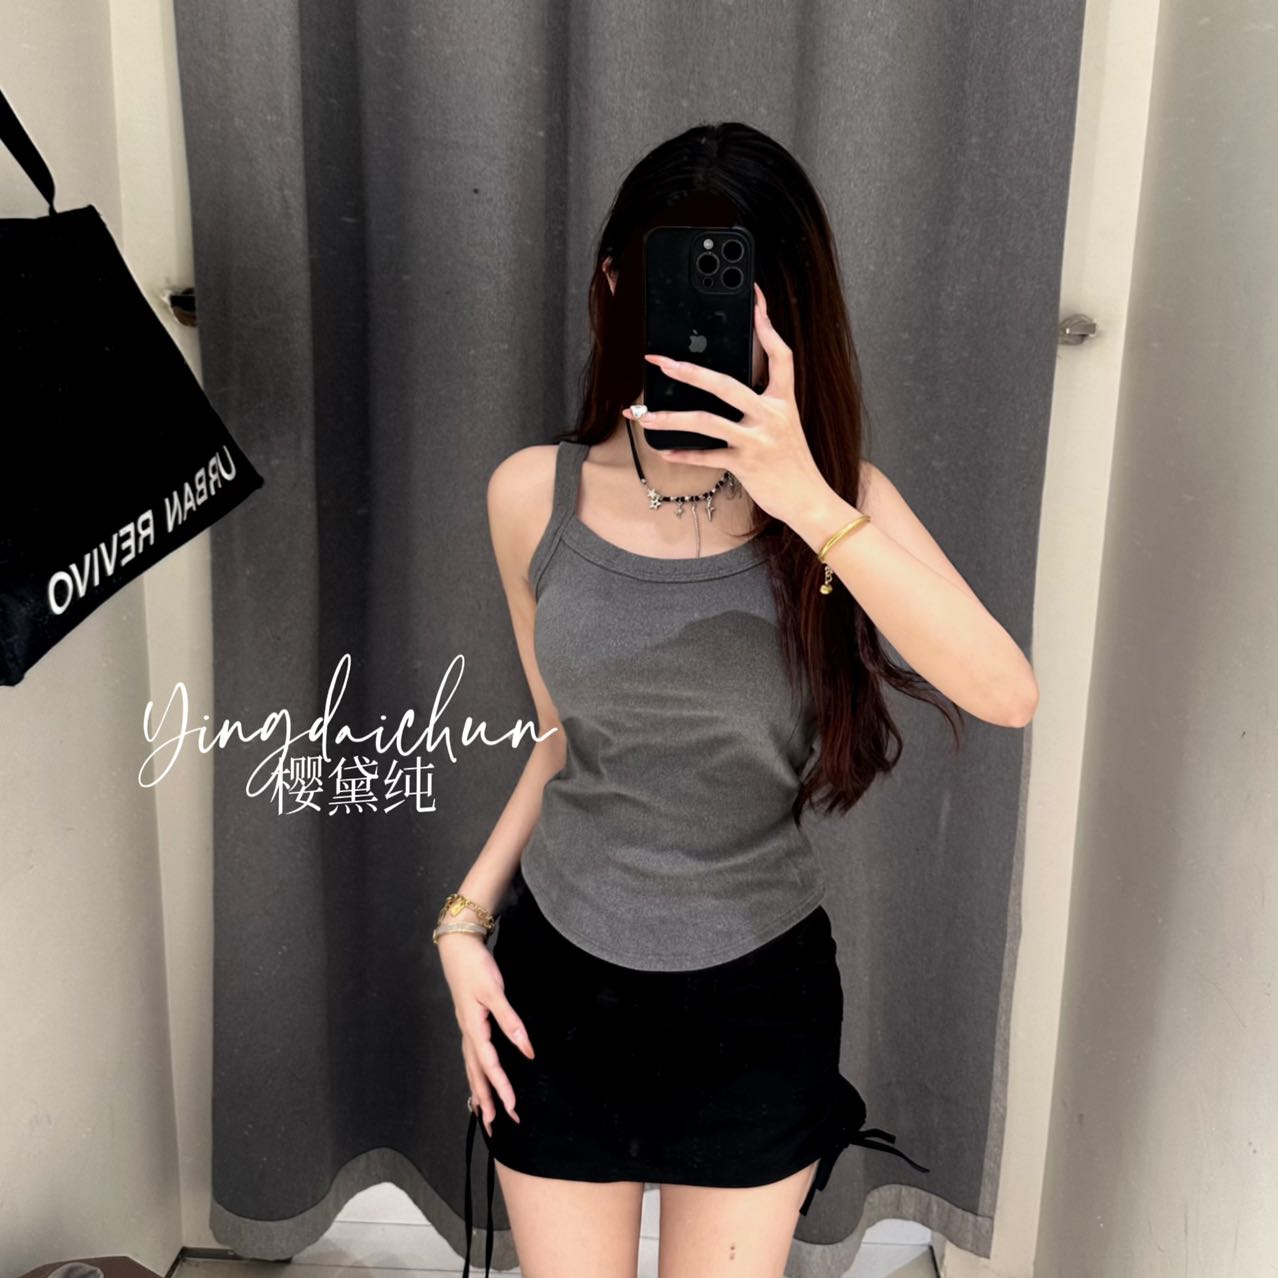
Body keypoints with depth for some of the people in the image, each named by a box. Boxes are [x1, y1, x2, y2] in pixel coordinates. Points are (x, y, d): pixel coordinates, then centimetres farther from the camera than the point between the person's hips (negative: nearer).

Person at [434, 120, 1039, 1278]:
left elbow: (1007, 696, -30)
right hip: (560, 978, 1)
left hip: (757, 999, -1)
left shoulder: (837, 497, -13)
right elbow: (565, 735, 5)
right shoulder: (534, 495, -9)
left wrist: (809, 503, -37)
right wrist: (467, 919, 0)